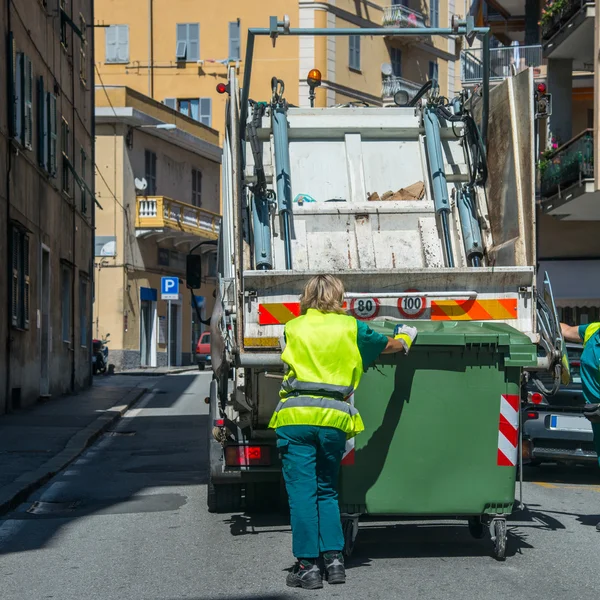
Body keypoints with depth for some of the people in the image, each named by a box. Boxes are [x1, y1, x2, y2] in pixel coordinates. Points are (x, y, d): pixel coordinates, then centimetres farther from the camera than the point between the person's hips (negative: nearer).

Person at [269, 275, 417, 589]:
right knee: (327, 491, 16)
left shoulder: (292, 328, 10)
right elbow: (392, 345, 22)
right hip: (334, 418, 1)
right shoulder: (350, 327, 9)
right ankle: (334, 558, 10)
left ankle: (307, 565, -2)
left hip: (296, 416, -1)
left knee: (302, 491, 0)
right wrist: (406, 335, 46)